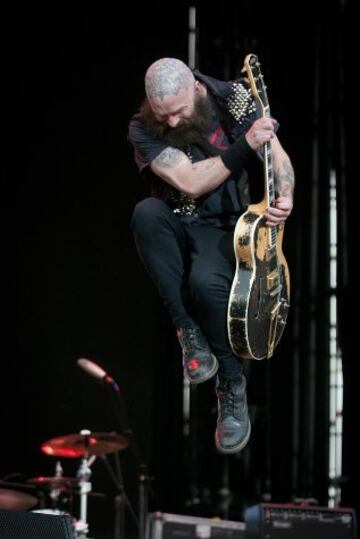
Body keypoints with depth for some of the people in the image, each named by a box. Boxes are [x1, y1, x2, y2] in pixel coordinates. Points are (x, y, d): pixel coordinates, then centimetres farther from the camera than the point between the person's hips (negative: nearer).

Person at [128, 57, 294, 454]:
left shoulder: (234, 100, -8)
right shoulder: (143, 129, -14)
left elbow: (277, 156, -4)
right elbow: (190, 183, -23)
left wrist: (284, 198, -25)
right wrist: (246, 145, -26)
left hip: (225, 226, -1)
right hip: (175, 225, 1)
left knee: (206, 282, -35)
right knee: (146, 213, -37)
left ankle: (232, 384, -11)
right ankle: (189, 330, -25)